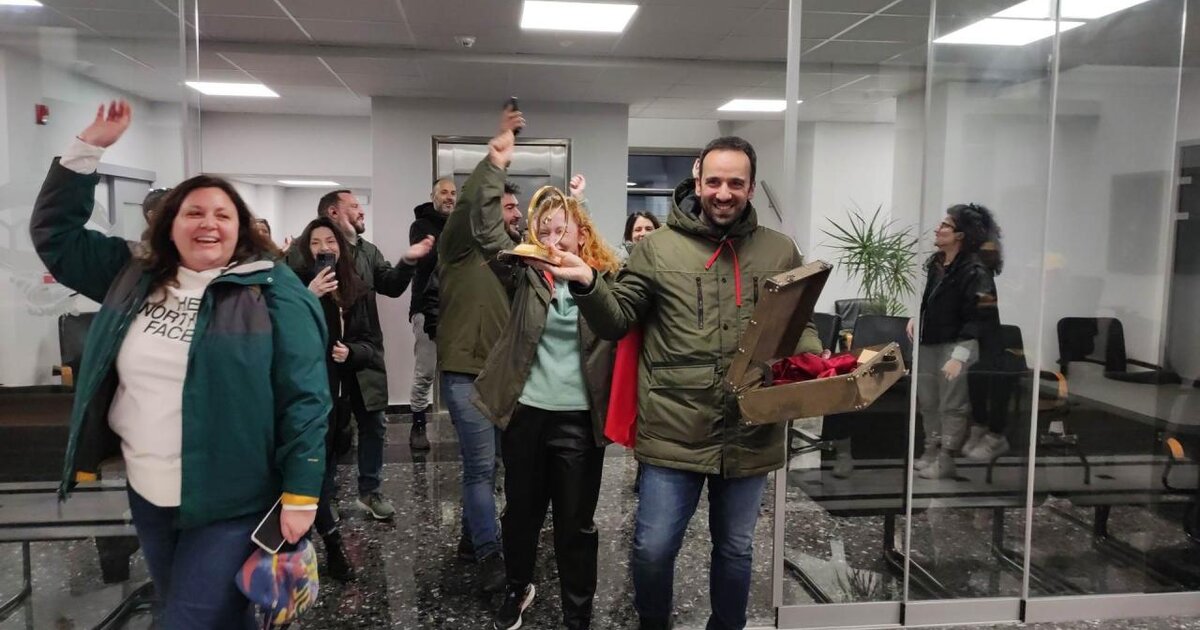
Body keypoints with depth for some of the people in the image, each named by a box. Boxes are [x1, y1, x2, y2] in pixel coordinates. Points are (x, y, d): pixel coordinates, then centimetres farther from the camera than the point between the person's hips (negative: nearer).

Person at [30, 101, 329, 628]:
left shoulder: (271, 293, -11)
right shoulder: (134, 276, 6)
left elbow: (303, 397, -14)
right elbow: (54, 231, 13)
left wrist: (300, 494, -17)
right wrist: (89, 147, 3)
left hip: (229, 504, -6)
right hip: (146, 495, 6)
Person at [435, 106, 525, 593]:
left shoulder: (510, 253, 15)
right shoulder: (461, 246, -3)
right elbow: (472, 205, -21)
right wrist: (496, 157, -25)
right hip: (466, 372, -6)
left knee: (487, 462, 14)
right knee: (480, 464, -8)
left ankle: (471, 536, 29)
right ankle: (490, 555, -3)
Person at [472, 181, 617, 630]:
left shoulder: (607, 277, -4)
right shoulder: (526, 271, -1)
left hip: (580, 419, -2)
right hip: (526, 412, 2)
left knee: (576, 522, 10)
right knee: (521, 510, 19)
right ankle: (517, 588, 45)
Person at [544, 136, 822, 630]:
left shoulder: (780, 251, 5)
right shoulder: (658, 247, -1)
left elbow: (798, 326, 13)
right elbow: (617, 322, 0)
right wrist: (588, 285, -19)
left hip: (750, 435, 2)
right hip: (674, 434, -2)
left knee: (735, 549, 20)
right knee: (653, 550, 4)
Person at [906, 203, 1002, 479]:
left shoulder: (975, 271, -17)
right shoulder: (935, 262, 6)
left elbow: (979, 319, -19)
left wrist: (959, 355, -24)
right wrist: (916, 317, 8)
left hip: (957, 345, -8)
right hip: (928, 343, 8)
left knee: (952, 405, 1)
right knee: (928, 401, 14)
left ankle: (946, 460, 11)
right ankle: (931, 452, 27)